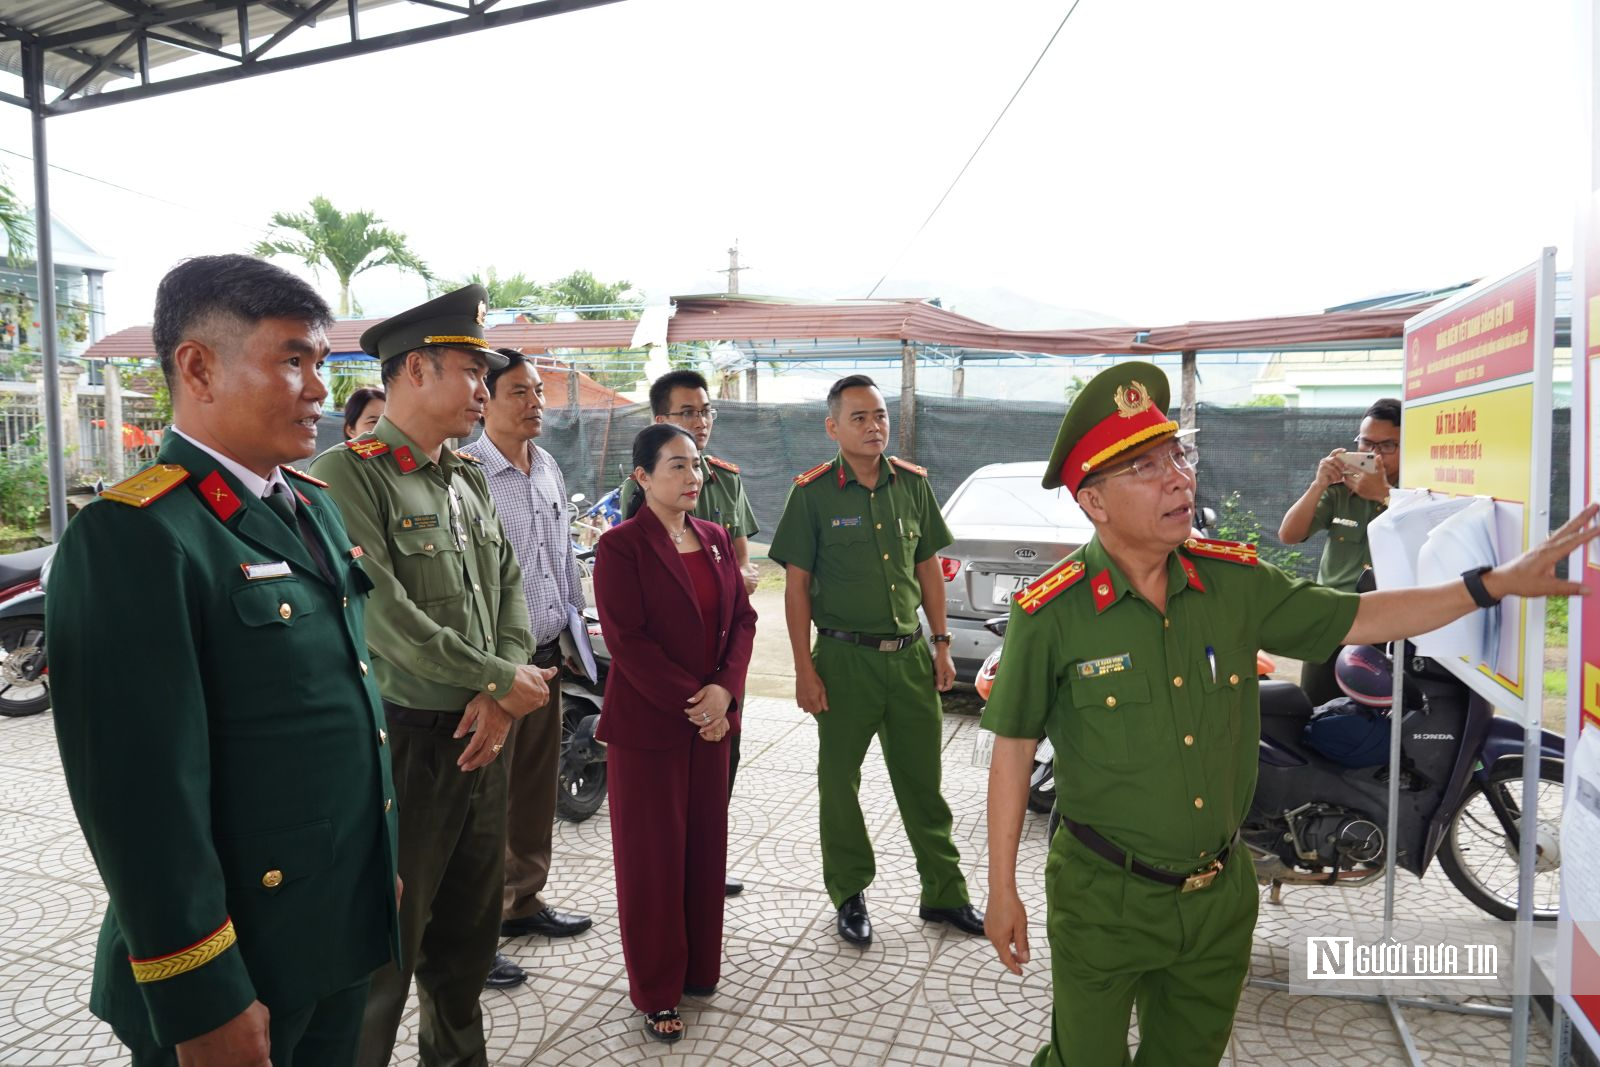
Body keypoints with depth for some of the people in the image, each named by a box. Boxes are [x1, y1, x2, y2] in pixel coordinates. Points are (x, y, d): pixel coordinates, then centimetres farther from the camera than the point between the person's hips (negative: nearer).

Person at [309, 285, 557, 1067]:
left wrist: (497, 700, -7)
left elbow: (508, 589, 8)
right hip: (402, 744, -7)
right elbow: (384, 615, -22)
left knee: (471, 929, 21)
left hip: (480, 737, 7)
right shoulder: (348, 474, -14)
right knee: (386, 947, 8)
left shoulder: (468, 480, 10)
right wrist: (504, 681, -15)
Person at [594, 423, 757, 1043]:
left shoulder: (715, 539, 7)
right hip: (646, 724, -5)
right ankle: (655, 991, 22)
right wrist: (689, 703, -17)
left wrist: (724, 690, -9)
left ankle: (698, 967, 32)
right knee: (653, 854, 6)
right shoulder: (621, 545, -10)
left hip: (713, 717, 5)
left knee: (706, 845, 13)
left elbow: (742, 618, 6)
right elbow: (626, 640, -16)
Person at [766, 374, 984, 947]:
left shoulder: (912, 483, 5)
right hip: (845, 658, -3)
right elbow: (796, 586, -7)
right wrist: (805, 669, -10)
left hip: (910, 654, 4)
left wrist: (941, 644, 8)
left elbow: (927, 567, 12)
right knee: (839, 782, 10)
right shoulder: (813, 493, -7)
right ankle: (850, 897, 28)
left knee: (923, 780, 13)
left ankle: (944, 892, 29)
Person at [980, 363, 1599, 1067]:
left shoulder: (1235, 580, -5)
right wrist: (1002, 892, -7)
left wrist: (1496, 583, 1)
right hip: (1104, 903, -4)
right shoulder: (1050, 612, -18)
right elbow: (1014, 746, -11)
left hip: (1220, 895, 5)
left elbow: (1354, 620, 8)